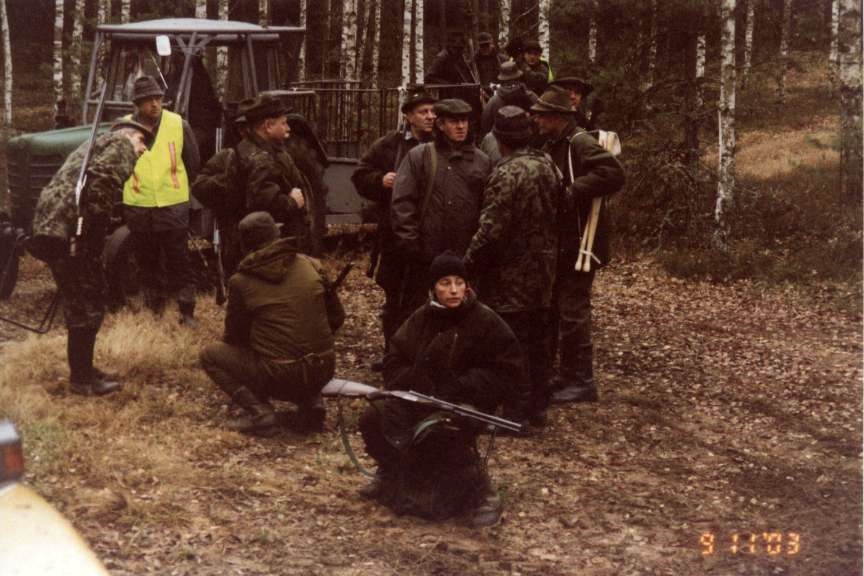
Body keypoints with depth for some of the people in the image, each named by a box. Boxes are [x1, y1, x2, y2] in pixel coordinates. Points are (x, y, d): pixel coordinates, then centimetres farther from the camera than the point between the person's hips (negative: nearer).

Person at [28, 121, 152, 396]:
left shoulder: (94, 144, 31)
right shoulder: (121, 144, 2)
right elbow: (101, 179, -18)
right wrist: (97, 224, -15)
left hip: (48, 223, 10)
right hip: (73, 228, -10)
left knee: (79, 303, 18)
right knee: (87, 305, -3)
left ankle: (82, 369, 26)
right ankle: (81, 378, 1)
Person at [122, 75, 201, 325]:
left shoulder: (179, 125, -5)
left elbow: (193, 163, 6)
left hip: (172, 207, -2)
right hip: (137, 208, 2)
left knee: (179, 263, 1)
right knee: (147, 264, 13)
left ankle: (187, 313, 9)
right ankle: (154, 311, 25)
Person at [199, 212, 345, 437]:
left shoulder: (241, 282, -6)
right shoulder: (312, 266, 4)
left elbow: (234, 335, 6)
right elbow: (337, 318, 11)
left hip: (279, 376, -4)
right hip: (323, 371, 4)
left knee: (210, 354, 13)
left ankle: (260, 412, -3)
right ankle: (311, 403, 11)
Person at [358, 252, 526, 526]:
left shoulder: (485, 321, -8)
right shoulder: (421, 318, 5)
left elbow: (508, 372, -9)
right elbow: (394, 361, 12)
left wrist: (464, 386, -18)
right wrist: (409, 385, -8)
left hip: (467, 404, -5)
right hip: (420, 397, 5)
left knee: (441, 432, -36)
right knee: (373, 420, -13)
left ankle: (483, 495, -18)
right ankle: (391, 475, 17)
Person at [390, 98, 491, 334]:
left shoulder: (482, 162, 10)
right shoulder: (419, 157, 1)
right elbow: (402, 202, -3)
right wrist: (408, 243, -10)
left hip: (466, 259, 3)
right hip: (424, 256, -3)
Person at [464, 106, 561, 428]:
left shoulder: (507, 174, -20)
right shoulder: (548, 166, 4)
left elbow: (492, 230, -21)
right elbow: (555, 214, 12)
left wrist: (469, 263, -11)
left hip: (510, 276, -8)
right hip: (543, 270, 8)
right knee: (537, 341, 15)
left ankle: (515, 413, 3)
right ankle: (537, 406, 25)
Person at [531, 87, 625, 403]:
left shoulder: (581, 143, -15)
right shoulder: (552, 146, 14)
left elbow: (614, 175, -27)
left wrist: (572, 191, -26)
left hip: (578, 245, -10)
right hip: (557, 245, 10)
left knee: (573, 312, -6)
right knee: (550, 309, 15)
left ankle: (582, 382, 3)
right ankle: (564, 375, 26)